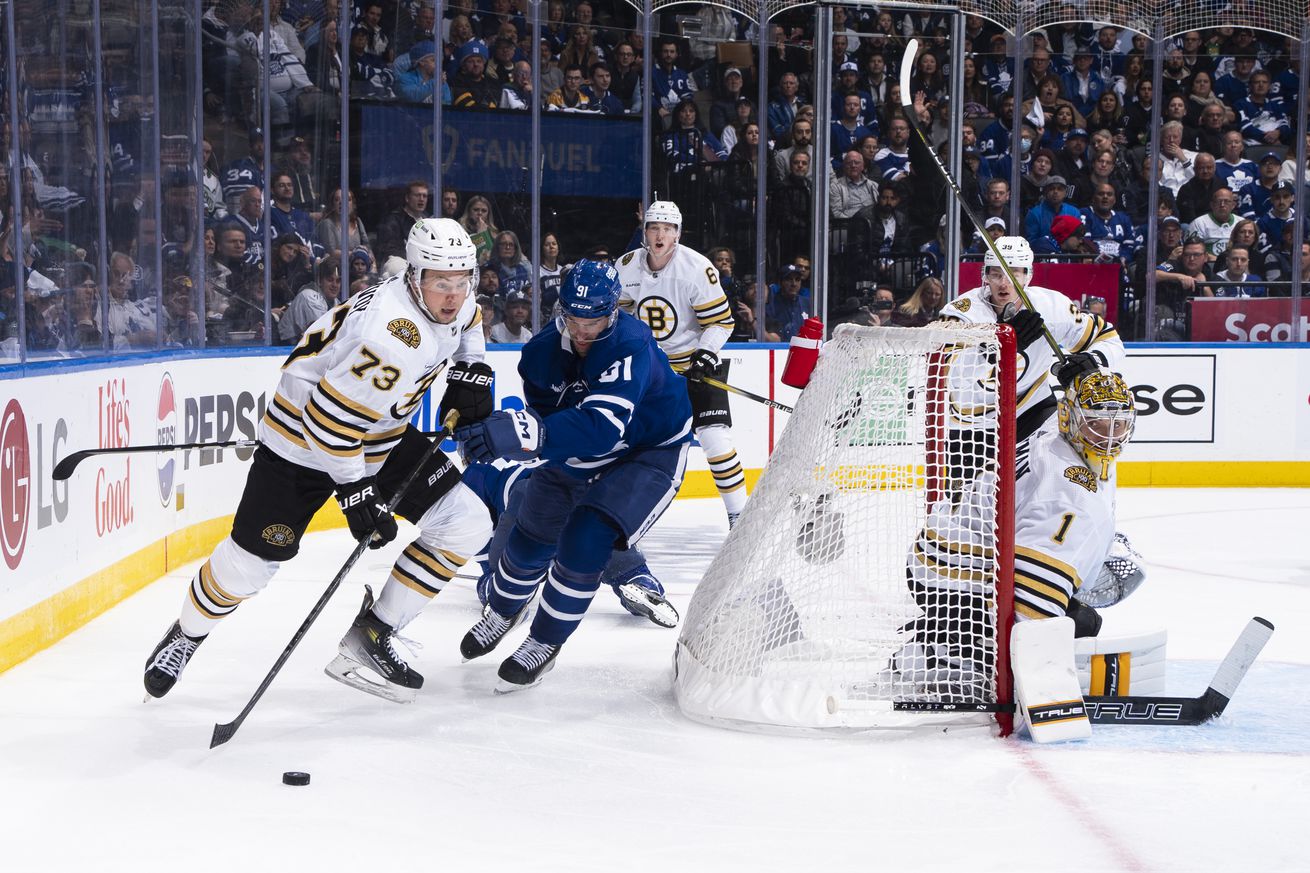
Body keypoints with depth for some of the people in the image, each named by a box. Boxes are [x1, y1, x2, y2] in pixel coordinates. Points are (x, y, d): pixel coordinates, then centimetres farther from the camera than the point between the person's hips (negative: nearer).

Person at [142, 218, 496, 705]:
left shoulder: (451, 298, -9)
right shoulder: (395, 337, -35)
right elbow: (330, 418, -32)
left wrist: (471, 369, 5)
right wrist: (357, 495, -26)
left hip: (383, 435, 8)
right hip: (303, 438, -8)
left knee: (465, 526, -2)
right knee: (252, 559, -4)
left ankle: (371, 636, 6)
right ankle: (187, 635, 28)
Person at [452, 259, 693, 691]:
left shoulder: (629, 346, -36)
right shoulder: (542, 351, -16)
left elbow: (602, 426, -51)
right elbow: (545, 413, 2)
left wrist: (523, 433, -61)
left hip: (649, 453, -6)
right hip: (576, 456, 6)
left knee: (586, 539, -23)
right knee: (531, 537, 14)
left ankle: (545, 643, -2)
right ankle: (503, 611, 47)